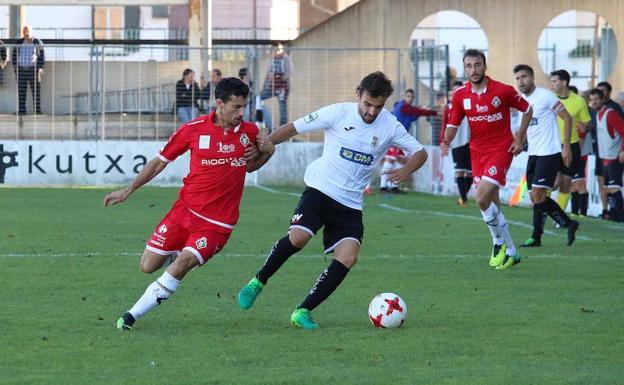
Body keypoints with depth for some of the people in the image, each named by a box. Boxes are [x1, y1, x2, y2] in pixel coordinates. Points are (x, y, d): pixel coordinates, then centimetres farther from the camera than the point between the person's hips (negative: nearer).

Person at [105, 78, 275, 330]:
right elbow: (160, 161, 6)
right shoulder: (194, 129, -5)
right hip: (185, 208, 1)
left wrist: (266, 152, -3)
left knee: (182, 264, -22)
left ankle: (133, 315, -12)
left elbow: (249, 166, 20)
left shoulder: (249, 132, 0)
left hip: (217, 222, -1)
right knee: (148, 266, 2)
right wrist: (128, 191, 6)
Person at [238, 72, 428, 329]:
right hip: (320, 190, -3)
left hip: (350, 204, 3)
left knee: (348, 258, -16)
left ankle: (303, 311, -6)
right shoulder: (338, 113, -8)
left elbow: (420, 153, 8)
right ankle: (259, 281, -2)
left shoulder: (390, 126, 0)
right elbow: (293, 128, -2)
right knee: (298, 238, -27)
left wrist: (406, 171, -14)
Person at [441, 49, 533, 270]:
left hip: (501, 150, -5)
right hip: (477, 152, 5)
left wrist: (519, 138, -3)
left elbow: (527, 110, 3)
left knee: (482, 199, -19)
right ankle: (510, 252, 22)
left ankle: (500, 242, 1)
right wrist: (447, 141, -17)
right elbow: (453, 125, 4)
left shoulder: (503, 91, -11)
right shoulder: (460, 95, -1)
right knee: (492, 205, 9)